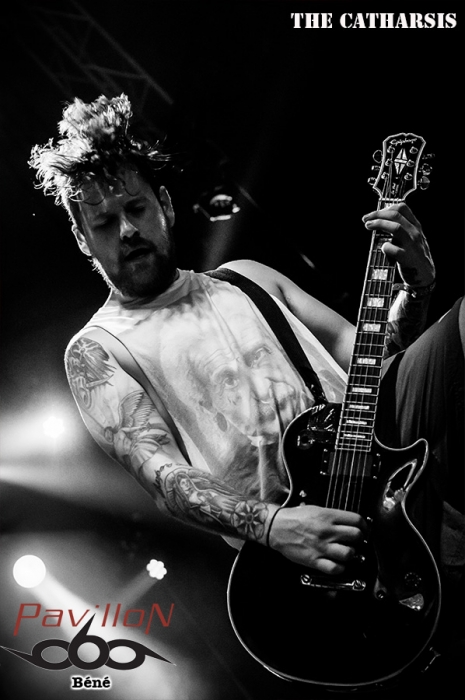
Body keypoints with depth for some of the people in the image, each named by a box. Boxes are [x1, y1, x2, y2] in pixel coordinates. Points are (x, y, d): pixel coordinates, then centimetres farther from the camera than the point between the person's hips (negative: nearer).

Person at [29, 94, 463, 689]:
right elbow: (159, 471, -5)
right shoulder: (95, 350, 10)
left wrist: (414, 291, -1)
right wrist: (268, 526, -22)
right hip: (284, 524, -6)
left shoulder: (245, 278, 24)